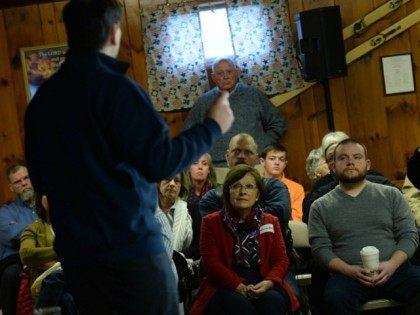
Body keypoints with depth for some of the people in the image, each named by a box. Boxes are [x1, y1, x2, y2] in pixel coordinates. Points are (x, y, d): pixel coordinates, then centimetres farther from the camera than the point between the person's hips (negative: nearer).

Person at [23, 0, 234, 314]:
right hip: (128, 246, -6)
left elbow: (39, 179, 13)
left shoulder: (41, 97, 6)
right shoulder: (115, 88, -14)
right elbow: (161, 161, -18)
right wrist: (213, 126, -5)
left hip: (73, 249, 7)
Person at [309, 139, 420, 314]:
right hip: (347, 275, -2)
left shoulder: (391, 194, 13)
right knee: (336, 298, -35)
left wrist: (392, 264, -11)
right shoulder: (320, 206, 12)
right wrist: (349, 270, -13)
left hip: (394, 269, 2)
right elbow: (320, 248, 4)